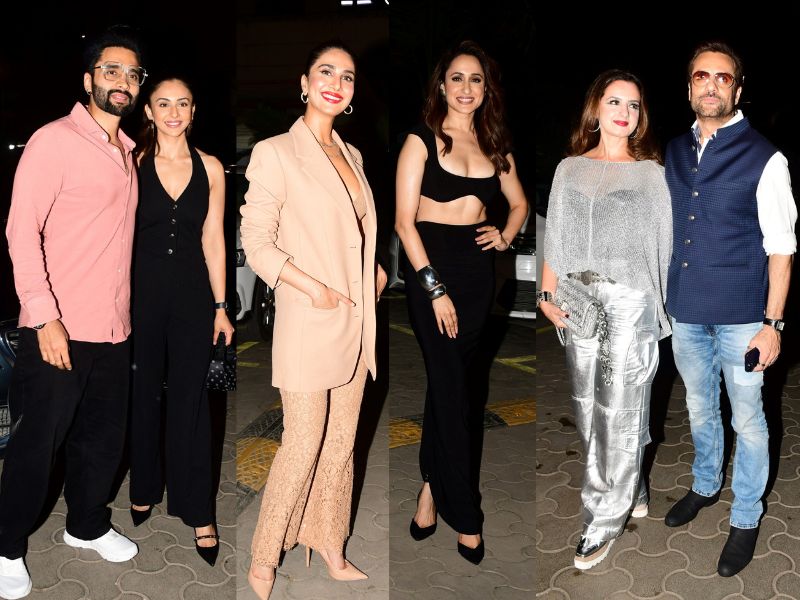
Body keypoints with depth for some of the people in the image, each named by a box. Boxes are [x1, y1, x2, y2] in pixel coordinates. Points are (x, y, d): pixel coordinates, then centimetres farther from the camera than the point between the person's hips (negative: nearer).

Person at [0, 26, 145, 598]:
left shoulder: (127, 152, 14)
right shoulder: (55, 140, -8)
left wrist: (123, 311, 13)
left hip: (113, 327, 7)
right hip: (59, 328, -7)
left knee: (105, 434, 16)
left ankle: (87, 524, 36)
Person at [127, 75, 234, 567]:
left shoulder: (211, 168, 2)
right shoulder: (133, 165, -1)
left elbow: (213, 240, 4)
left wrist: (221, 306, 2)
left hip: (192, 291, 0)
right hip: (143, 288, 0)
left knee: (191, 399, 4)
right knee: (143, 393, 13)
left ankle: (198, 512, 13)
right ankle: (145, 490, 33)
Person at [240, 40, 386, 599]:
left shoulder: (352, 156, 13)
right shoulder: (275, 153, -9)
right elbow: (257, 243, -11)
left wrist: (375, 269, 5)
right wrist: (314, 289, -19)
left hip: (355, 322, 7)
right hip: (309, 322, -7)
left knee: (341, 442, 14)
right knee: (303, 444, -1)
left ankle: (332, 550, 30)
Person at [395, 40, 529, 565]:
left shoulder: (494, 146, 11)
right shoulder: (421, 141, -4)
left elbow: (519, 203, 26)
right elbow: (405, 220, -10)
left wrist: (506, 236, 4)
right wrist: (435, 288, -16)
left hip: (477, 267, 5)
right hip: (431, 265, -4)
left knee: (447, 383, 9)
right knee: (453, 390, -2)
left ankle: (432, 488, 23)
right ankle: (465, 516, 10)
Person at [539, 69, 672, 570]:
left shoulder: (651, 173, 3)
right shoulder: (569, 169, 10)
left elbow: (662, 244, 2)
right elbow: (555, 239, 10)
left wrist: (659, 307, 0)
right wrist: (548, 294, 1)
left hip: (630, 303, -3)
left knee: (619, 411, -1)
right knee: (588, 407, 10)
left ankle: (606, 520, 11)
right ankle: (631, 492, 31)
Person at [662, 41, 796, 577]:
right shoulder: (674, 152, 5)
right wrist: (664, 296, 11)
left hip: (740, 316, -4)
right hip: (686, 311, 5)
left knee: (747, 420, 9)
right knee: (700, 408, 22)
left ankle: (746, 518, 28)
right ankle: (706, 486, 44)